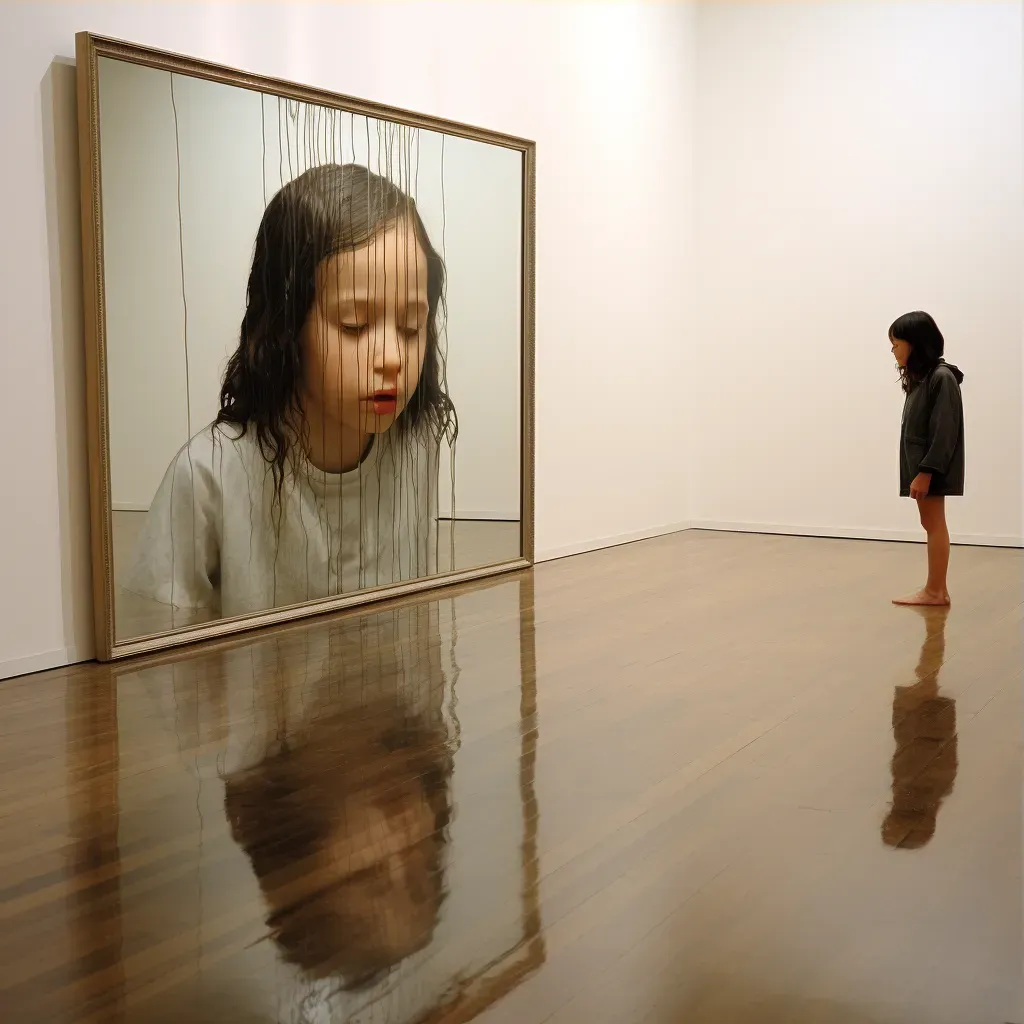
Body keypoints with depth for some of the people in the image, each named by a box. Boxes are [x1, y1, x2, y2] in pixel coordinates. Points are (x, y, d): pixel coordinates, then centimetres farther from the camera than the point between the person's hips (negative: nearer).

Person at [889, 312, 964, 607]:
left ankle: (935, 590, 1)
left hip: (931, 468, -9)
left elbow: (943, 431, -19)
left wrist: (925, 472, -22)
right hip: (920, 465, 9)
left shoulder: (942, 377, -15)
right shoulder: (921, 377, 13)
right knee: (931, 524, 10)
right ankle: (936, 589, 15)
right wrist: (917, 471, 10)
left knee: (934, 524, -4)